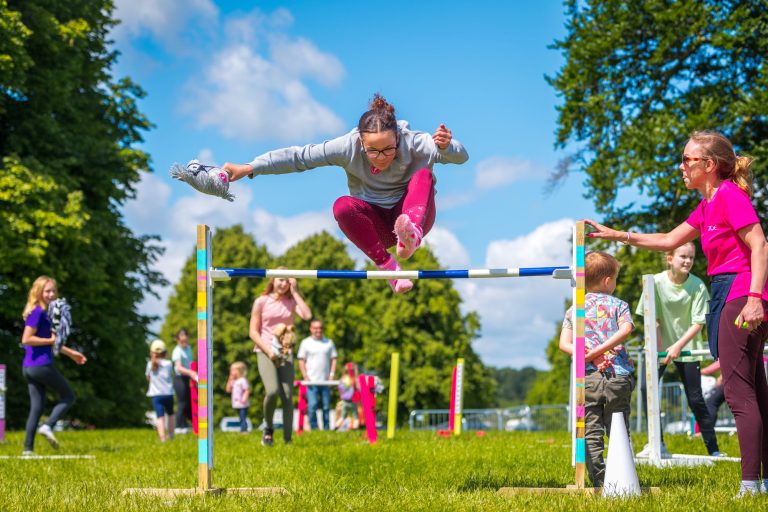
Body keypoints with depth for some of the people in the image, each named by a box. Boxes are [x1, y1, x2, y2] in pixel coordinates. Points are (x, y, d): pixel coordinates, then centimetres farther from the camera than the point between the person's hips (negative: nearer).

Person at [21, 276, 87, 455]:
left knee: (37, 407, 8)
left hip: (29, 367, 9)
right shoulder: (38, 312, -12)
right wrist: (52, 340, -14)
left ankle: (28, 449, 5)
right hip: (42, 365, -9)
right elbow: (26, 339, -20)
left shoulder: (44, 312, 17)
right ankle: (48, 426, -10)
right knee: (68, 396, 4)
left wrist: (70, 353, 30)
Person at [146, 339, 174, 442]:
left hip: (156, 395, 0)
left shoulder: (150, 364, -1)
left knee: (160, 416, -9)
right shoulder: (168, 364, -4)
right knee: (170, 414, 22)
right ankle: (170, 435, 27)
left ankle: (162, 438, -24)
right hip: (168, 394, 1)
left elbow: (148, 378, 13)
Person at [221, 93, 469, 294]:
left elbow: (460, 157, -29)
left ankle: (411, 236, -54)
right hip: (374, 225, 1)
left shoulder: (412, 143, -20)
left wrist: (445, 146, -53)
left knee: (423, 174, -30)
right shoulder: (348, 147, -17)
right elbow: (299, 157, -15)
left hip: (411, 214, -1)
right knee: (342, 206, -32)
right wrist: (249, 168, -20)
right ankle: (386, 265, -26)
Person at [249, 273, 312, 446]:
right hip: (265, 352, -2)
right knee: (272, 391, -24)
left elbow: (307, 315, -12)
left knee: (287, 396, -8)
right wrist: (268, 350, -12)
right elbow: (253, 331, 1)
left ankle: (287, 440, -3)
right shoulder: (261, 302, 3)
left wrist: (295, 292, -5)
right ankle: (268, 428, 1)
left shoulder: (291, 301, 8)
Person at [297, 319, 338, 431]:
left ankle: (327, 428, 11)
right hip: (312, 381, -2)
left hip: (326, 381, 2)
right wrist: (305, 377, -8)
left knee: (326, 406, 4)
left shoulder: (329, 342, 11)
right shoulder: (306, 343, 5)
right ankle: (313, 428, -5)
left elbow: (333, 359, 11)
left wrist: (332, 375, -1)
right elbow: (301, 361, 3)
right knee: (312, 405, -10)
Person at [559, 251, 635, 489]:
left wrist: (582, 352, -7)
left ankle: (598, 480, -2)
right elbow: (626, 329, -14)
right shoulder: (618, 305, 5)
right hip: (617, 378, -1)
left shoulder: (574, 309, 12)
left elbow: (564, 343, 2)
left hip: (587, 378, 1)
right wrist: (598, 351, -15)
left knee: (591, 433, 3)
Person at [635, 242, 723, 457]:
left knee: (696, 399, -4)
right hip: (660, 345, 1)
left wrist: (678, 346, -21)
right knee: (647, 389, -14)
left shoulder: (698, 286, -15)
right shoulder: (656, 282, -13)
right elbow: (653, 320, -7)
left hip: (687, 346, -1)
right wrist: (660, 349, -13)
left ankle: (713, 450, 4)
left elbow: (698, 323, -12)